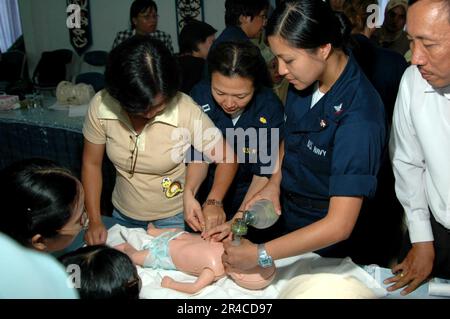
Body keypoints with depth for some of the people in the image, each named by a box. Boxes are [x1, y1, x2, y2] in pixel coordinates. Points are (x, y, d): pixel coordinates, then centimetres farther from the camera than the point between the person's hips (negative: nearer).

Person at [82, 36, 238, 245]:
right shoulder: (101, 106, -20)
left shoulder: (185, 111, -28)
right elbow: (91, 164, -5)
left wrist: (213, 202, -31)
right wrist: (94, 221, -9)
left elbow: (227, 159, -16)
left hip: (174, 219, -3)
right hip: (123, 216, 3)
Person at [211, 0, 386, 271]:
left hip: (324, 239, -6)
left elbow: (340, 225, -34)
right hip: (286, 212, 6)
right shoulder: (306, 80, -12)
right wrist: (274, 183, -5)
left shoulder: (359, 114, -32)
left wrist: (260, 254, -32)